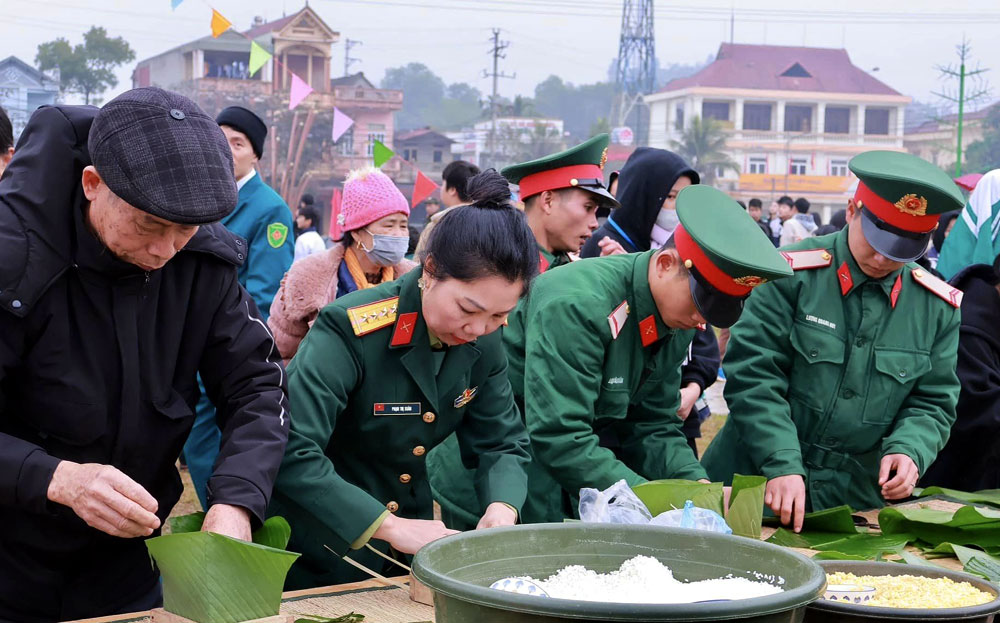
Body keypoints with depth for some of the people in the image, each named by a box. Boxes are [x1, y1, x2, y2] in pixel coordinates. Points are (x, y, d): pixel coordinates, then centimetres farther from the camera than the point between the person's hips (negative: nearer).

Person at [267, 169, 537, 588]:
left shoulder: (484, 342, -8)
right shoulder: (353, 329, -27)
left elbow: (502, 442, -1)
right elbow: (290, 451, -34)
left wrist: (502, 507, -22)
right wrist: (387, 526, -38)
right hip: (321, 552, -5)